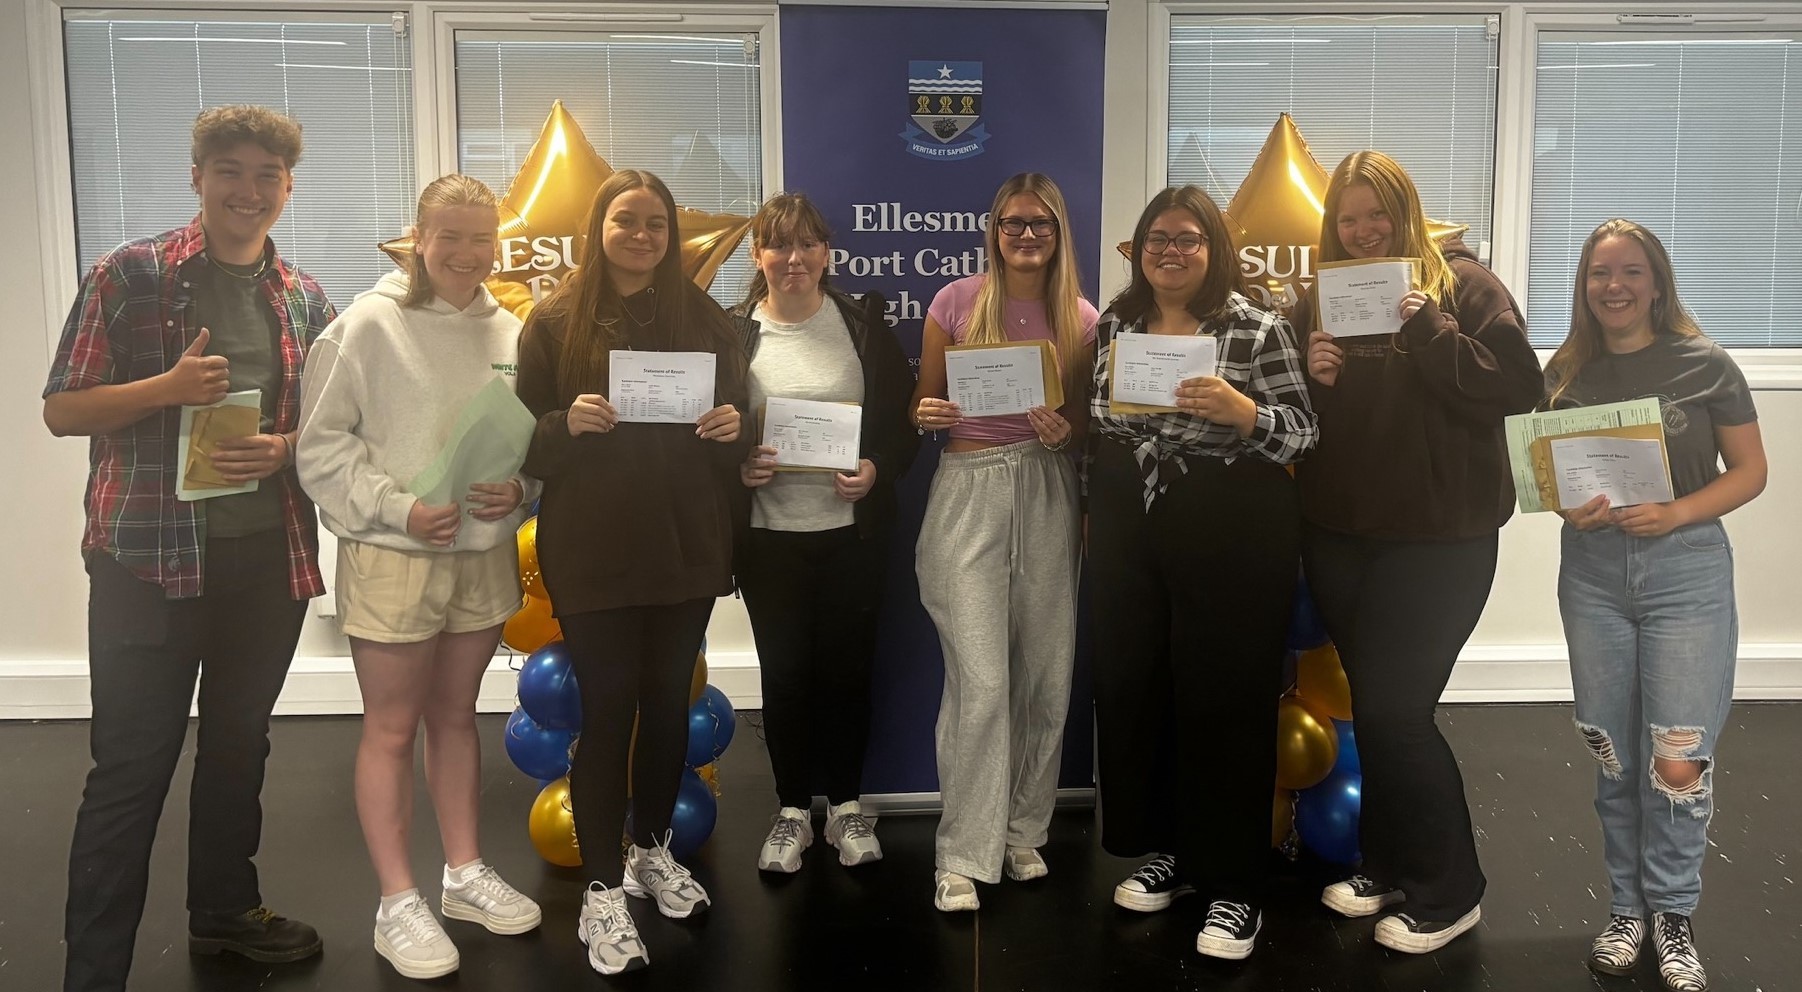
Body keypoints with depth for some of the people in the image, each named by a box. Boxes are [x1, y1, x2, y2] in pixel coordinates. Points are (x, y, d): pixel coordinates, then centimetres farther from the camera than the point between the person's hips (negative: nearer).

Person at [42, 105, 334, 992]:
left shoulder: (304, 301, 8)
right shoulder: (127, 275, -4)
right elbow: (61, 410, -4)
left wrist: (283, 449, -6)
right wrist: (167, 387, -20)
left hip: (270, 557, 5)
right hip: (150, 559, -4)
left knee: (240, 745, 17)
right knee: (130, 768, -1)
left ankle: (224, 910, 35)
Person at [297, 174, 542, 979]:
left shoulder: (507, 332, 0)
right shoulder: (368, 325, -11)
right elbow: (322, 445, -10)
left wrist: (518, 490, -10)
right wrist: (398, 508, -18)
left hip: (483, 554, 4)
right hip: (392, 557, -4)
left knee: (456, 716, 18)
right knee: (392, 730, 6)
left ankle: (464, 872, 32)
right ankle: (397, 904, 18)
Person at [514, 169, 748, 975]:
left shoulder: (702, 316, 5)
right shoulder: (555, 319, -2)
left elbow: (735, 418, 11)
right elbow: (526, 442, -3)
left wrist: (732, 427, -12)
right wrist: (570, 423, -23)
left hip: (687, 544, 3)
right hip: (593, 551, -3)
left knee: (669, 703, 12)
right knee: (607, 711, -1)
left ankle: (652, 853, 31)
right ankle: (601, 892, 11)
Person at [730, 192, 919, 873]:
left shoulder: (863, 324, 1)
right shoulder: (733, 331, 0)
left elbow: (904, 419, 3)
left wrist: (877, 470, -14)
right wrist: (737, 467, -15)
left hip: (852, 529, 0)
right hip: (769, 531, 0)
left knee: (847, 666, 9)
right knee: (784, 672, 8)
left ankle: (846, 806, 27)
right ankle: (792, 811, 24)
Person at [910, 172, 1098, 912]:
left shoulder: (1080, 318, 4)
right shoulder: (956, 302, 0)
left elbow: (1087, 426, 10)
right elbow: (924, 405, 7)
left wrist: (1064, 434, -11)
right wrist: (925, 416, -16)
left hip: (1048, 495, 3)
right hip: (969, 493, -2)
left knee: (1047, 675, 7)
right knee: (982, 681, -8)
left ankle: (1023, 833, 25)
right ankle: (962, 856, 3)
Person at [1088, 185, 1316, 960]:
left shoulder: (1258, 328, -6)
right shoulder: (1113, 325, 9)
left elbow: (1302, 432, -8)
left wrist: (1238, 410, -26)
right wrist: (1095, 515, 16)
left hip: (1232, 534, -5)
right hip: (1128, 533, 5)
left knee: (1225, 699, 0)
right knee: (1132, 690, 10)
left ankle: (1234, 886, 13)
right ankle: (1168, 851, 29)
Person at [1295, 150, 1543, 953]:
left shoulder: (1463, 282, -5)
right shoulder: (1319, 297, 9)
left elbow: (1520, 386, -16)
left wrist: (1428, 329, -22)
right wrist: (1307, 374, -9)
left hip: (1438, 539, -5)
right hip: (1337, 535, 5)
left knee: (1393, 711, -5)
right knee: (1373, 707, 14)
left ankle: (1448, 891, 13)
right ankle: (1387, 862, 31)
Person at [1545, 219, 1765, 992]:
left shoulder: (1705, 365, -5)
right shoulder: (1566, 372, 3)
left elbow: (1749, 472, -2)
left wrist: (1675, 513, -17)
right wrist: (1570, 509, -10)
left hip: (1686, 569, -3)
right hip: (1592, 572, 3)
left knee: (1678, 761, -5)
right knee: (1612, 754, 10)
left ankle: (1673, 914, 16)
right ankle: (1628, 907, 26)